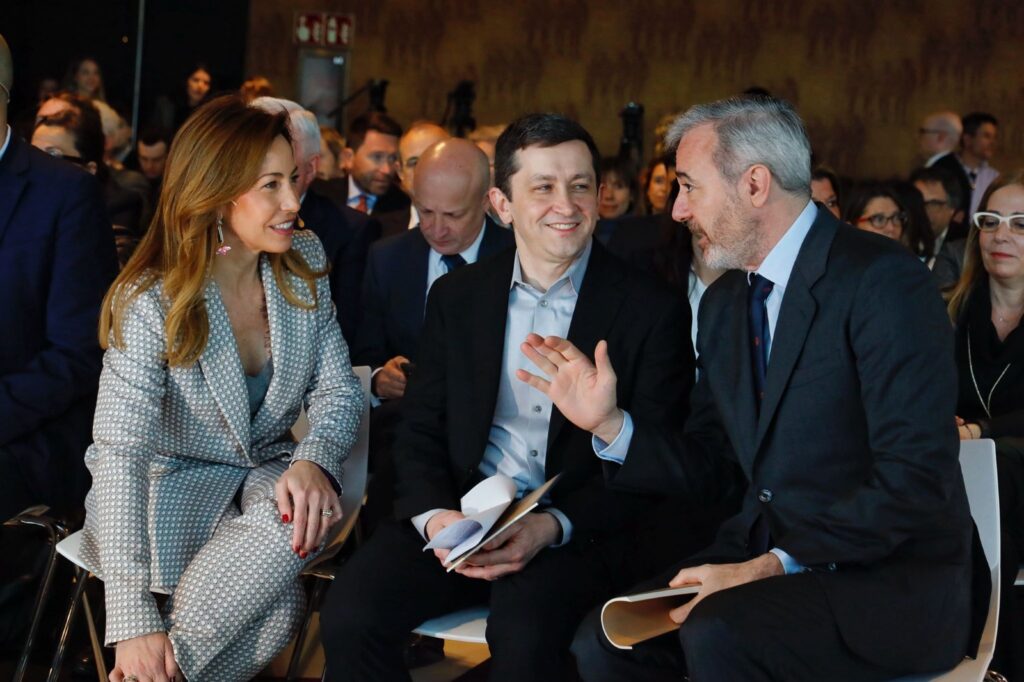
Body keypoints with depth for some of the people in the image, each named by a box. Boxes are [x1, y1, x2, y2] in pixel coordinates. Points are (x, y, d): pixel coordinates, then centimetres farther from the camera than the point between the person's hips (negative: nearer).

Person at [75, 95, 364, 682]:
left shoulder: (305, 262, -2)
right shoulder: (151, 302, -17)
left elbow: (338, 390, 1)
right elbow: (122, 453, -24)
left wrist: (315, 461, -25)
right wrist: (134, 617, -34)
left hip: (267, 474, 5)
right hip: (171, 485, -5)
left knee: (308, 512, -32)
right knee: (276, 606, -32)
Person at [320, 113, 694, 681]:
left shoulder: (653, 311, -2)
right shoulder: (456, 297, 10)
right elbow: (419, 430, 10)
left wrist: (552, 526, -18)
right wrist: (434, 516, -12)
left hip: (578, 532, -3)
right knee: (349, 614, -22)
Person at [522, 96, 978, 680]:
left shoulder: (883, 281, -14)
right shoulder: (725, 303, 11)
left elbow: (914, 481, -21)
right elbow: (705, 466, 16)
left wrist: (771, 566, -23)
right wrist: (607, 422, -1)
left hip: (896, 581, -7)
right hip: (769, 555, 7)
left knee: (716, 633, -31)